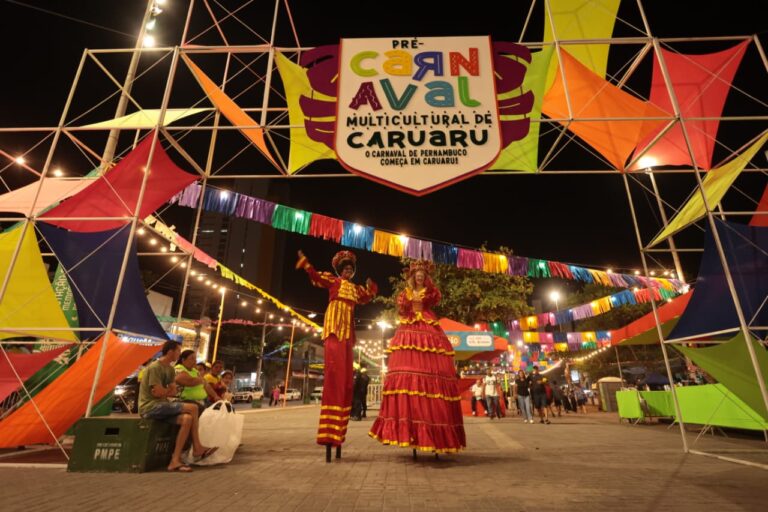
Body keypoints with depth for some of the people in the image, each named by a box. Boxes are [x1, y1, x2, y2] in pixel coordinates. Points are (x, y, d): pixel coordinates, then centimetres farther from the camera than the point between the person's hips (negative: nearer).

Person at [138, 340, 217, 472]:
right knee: (193, 408, -19)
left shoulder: (170, 369, 12)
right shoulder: (155, 367, -15)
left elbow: (173, 392, 9)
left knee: (187, 419, -17)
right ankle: (197, 448, -9)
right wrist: (169, 390, 0)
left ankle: (175, 460, -13)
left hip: (160, 405, 8)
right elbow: (157, 392, -20)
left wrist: (164, 391, -12)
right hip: (150, 406, -8)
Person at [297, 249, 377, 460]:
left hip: (348, 332, 7)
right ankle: (328, 434, -15)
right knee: (334, 375, -15)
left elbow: (366, 298, 35)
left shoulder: (355, 288, 21)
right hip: (334, 329, -7)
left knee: (345, 380, 5)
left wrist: (370, 287, 22)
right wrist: (305, 262, -20)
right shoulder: (334, 281, 5)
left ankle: (338, 434, 11)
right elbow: (316, 277, -8)